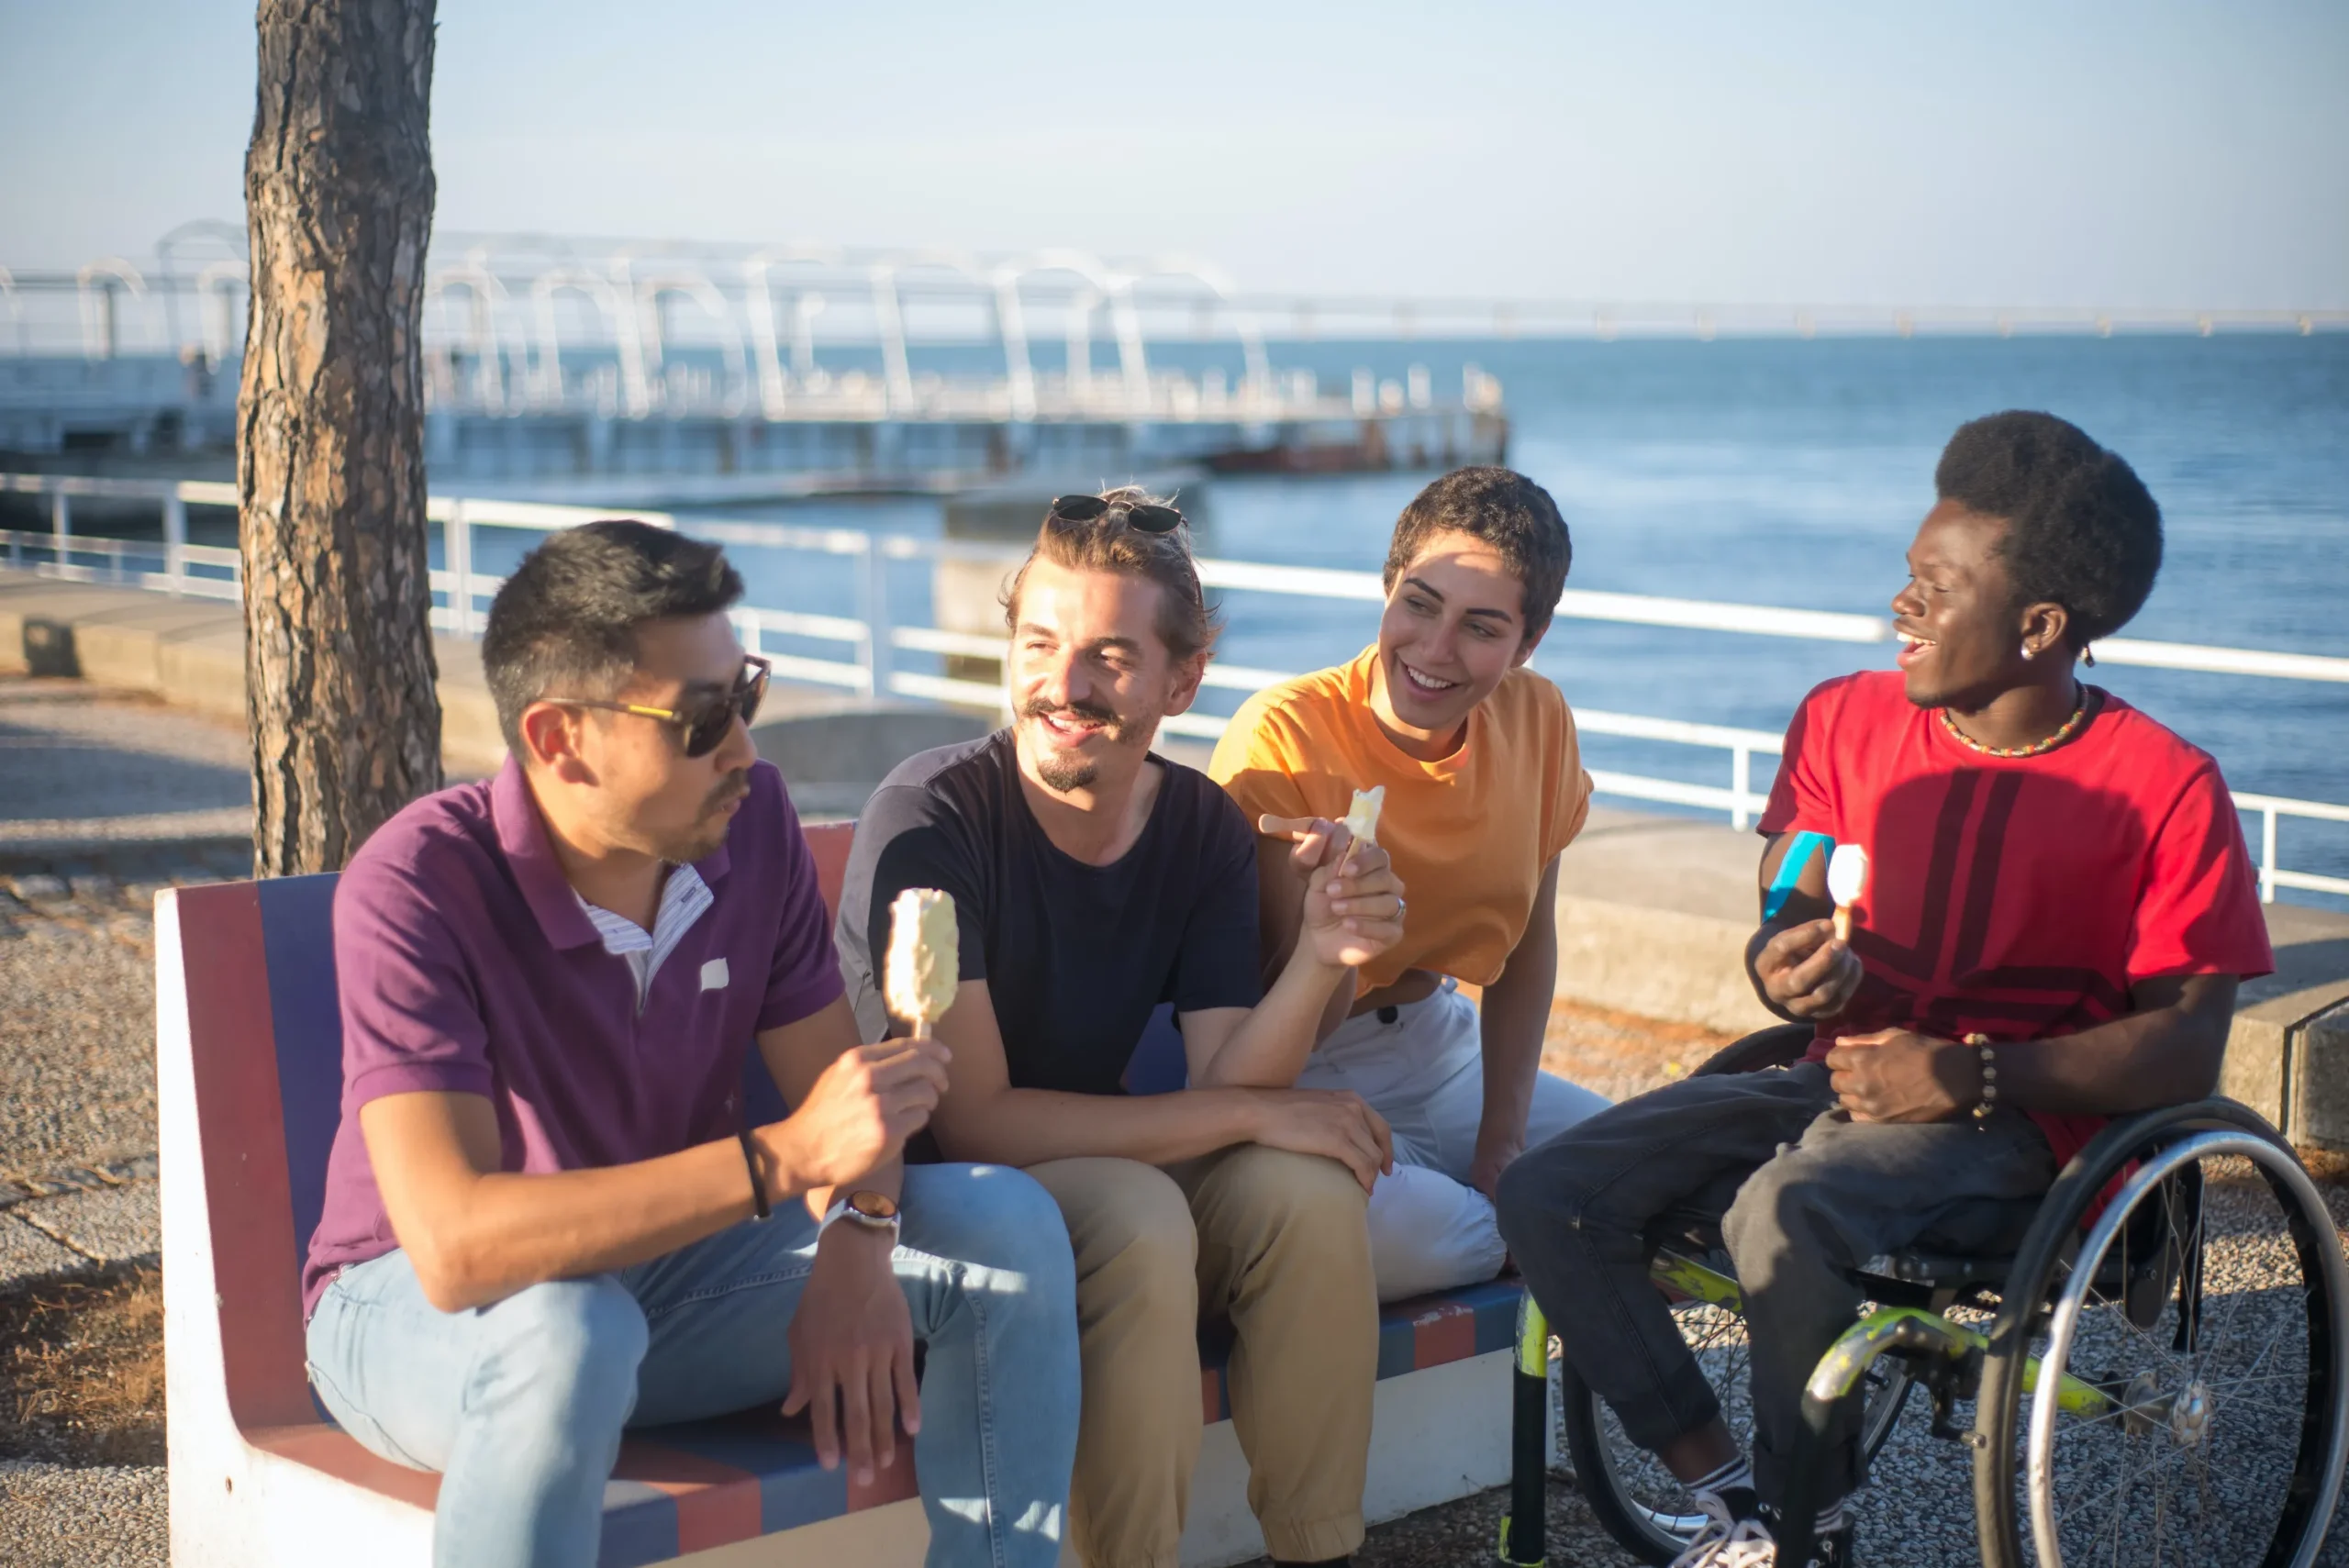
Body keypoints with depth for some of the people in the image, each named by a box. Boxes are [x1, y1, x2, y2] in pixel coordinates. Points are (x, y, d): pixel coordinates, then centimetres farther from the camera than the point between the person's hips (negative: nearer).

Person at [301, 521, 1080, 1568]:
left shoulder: (750, 817, -7)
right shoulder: (415, 885, -26)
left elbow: (838, 1083, -2)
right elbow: (456, 1246, -36)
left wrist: (856, 1241, -26)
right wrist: (785, 1158, -41)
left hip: (677, 1262, 5)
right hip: (416, 1305, -5)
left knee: (1007, 1224, -12)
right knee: (568, 1333, -40)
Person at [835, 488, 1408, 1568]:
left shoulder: (1205, 828, -3)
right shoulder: (930, 817, -21)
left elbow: (1226, 1086, -9)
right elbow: (972, 1117, -23)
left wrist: (1319, 961, -29)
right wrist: (1254, 1115, -21)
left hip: (1104, 1160, 6)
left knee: (1310, 1192, -20)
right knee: (1135, 1216, -32)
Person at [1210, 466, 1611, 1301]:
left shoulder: (1536, 720, -4)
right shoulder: (1283, 736, -21)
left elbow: (1526, 942, 8)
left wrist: (1503, 1142, -1)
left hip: (1441, 1046, 6)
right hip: (1300, 1077, -6)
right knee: (1387, 1226, -35)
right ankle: (1507, 1235, -2)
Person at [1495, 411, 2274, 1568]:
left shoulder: (2164, 789, -8)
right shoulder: (1847, 721, 6)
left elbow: (2188, 1046, -10)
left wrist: (1974, 1076, -21)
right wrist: (1785, 968, -12)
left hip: (2016, 1120, -5)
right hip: (1845, 1081, 6)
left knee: (1781, 1212, -37)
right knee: (1546, 1195, -16)